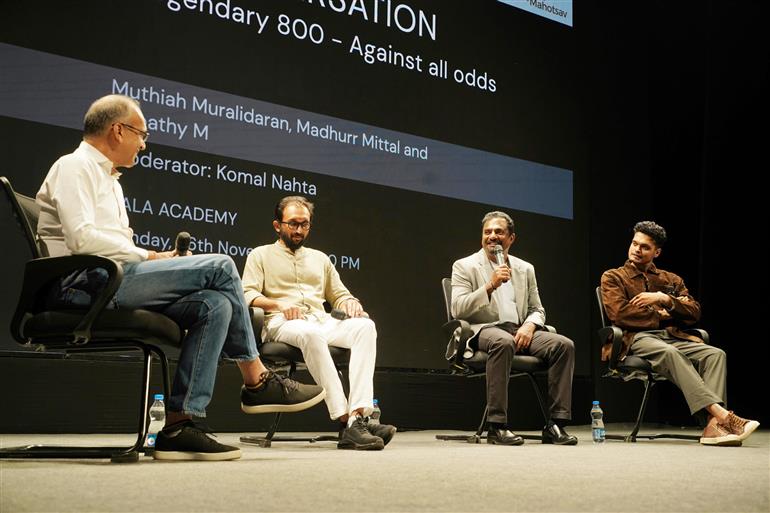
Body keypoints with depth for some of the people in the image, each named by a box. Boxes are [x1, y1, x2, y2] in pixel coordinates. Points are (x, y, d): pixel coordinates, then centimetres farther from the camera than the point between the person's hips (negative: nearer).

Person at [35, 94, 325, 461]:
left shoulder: (109, 180, 28)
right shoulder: (75, 167, -2)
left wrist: (156, 259, 5)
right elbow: (81, 239, -17)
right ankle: (257, 382, -5)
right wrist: (148, 257, -11)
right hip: (86, 283, -10)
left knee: (215, 304, -11)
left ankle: (179, 423, -16)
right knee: (220, 268, -16)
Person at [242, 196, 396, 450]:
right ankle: (345, 421, -46)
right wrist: (279, 306, -17)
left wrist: (351, 303, 2)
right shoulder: (261, 255, 17)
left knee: (364, 326, -28)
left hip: (321, 321, 4)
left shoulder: (319, 258, 31)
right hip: (281, 324, -4)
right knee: (311, 333, -41)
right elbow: (248, 294, 2)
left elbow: (340, 295, 27)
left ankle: (359, 415, -43)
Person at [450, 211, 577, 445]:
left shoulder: (525, 269, 21)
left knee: (564, 345, -21)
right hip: (484, 329, -5)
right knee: (504, 342, -40)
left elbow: (537, 310, 20)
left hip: (520, 331, 5)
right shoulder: (465, 266, 7)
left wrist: (529, 326, -4)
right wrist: (490, 286, -16)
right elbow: (457, 309, -5)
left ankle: (556, 424, -19)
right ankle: (497, 426, -35)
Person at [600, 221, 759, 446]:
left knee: (716, 354, -24)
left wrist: (664, 299, -3)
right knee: (670, 353, -38)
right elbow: (620, 314, -2)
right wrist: (662, 315, 3)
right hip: (637, 339, -4)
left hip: (672, 337, 5)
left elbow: (694, 313, 12)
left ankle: (713, 424, -41)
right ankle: (721, 414, -47)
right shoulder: (613, 277, 16)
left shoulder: (671, 280, 26)